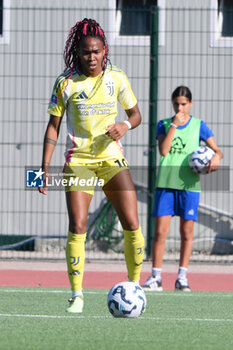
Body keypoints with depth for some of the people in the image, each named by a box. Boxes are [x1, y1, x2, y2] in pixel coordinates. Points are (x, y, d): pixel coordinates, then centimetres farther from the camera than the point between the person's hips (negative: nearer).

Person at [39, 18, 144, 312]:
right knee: (77, 227, -13)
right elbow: (53, 126, 1)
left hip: (112, 158, 2)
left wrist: (125, 125, -12)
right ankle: (76, 295, -5)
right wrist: (45, 167, -4)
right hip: (78, 160, -1)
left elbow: (135, 114, 12)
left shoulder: (116, 78, 1)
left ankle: (134, 285, 7)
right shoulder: (65, 82, -3)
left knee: (132, 224, -9)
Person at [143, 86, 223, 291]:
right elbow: (163, 150, -6)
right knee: (160, 230, -5)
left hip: (189, 184, 0)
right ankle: (156, 277, 0)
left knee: (187, 232, 3)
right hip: (166, 182, 0)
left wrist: (216, 156, -16)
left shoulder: (198, 125, 7)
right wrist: (174, 125, -10)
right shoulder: (164, 124, 8)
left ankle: (182, 277, 9)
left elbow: (217, 150, 7)